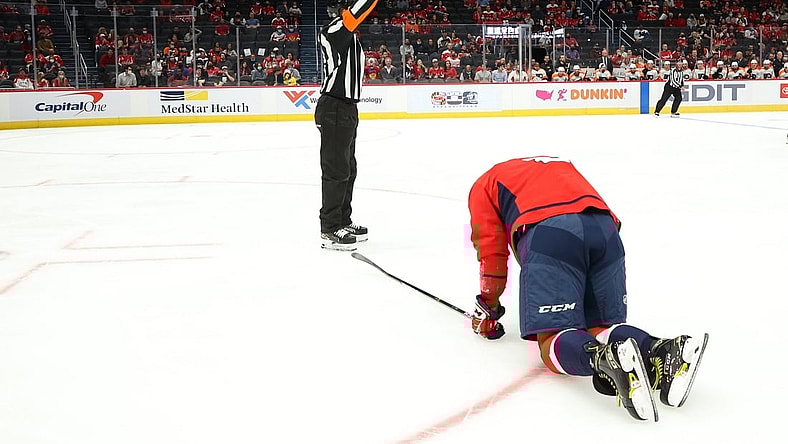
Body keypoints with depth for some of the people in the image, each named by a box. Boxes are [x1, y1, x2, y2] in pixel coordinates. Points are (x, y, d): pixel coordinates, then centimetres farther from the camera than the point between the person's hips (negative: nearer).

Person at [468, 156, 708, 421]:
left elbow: (492, 252, 22)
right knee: (600, 327, 12)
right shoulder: (562, 165, 44)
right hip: (604, 228, 5)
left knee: (553, 342, -5)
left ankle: (607, 356, -38)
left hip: (547, 234, -5)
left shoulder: (484, 184, 29)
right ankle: (660, 351, -18)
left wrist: (488, 306, 34)